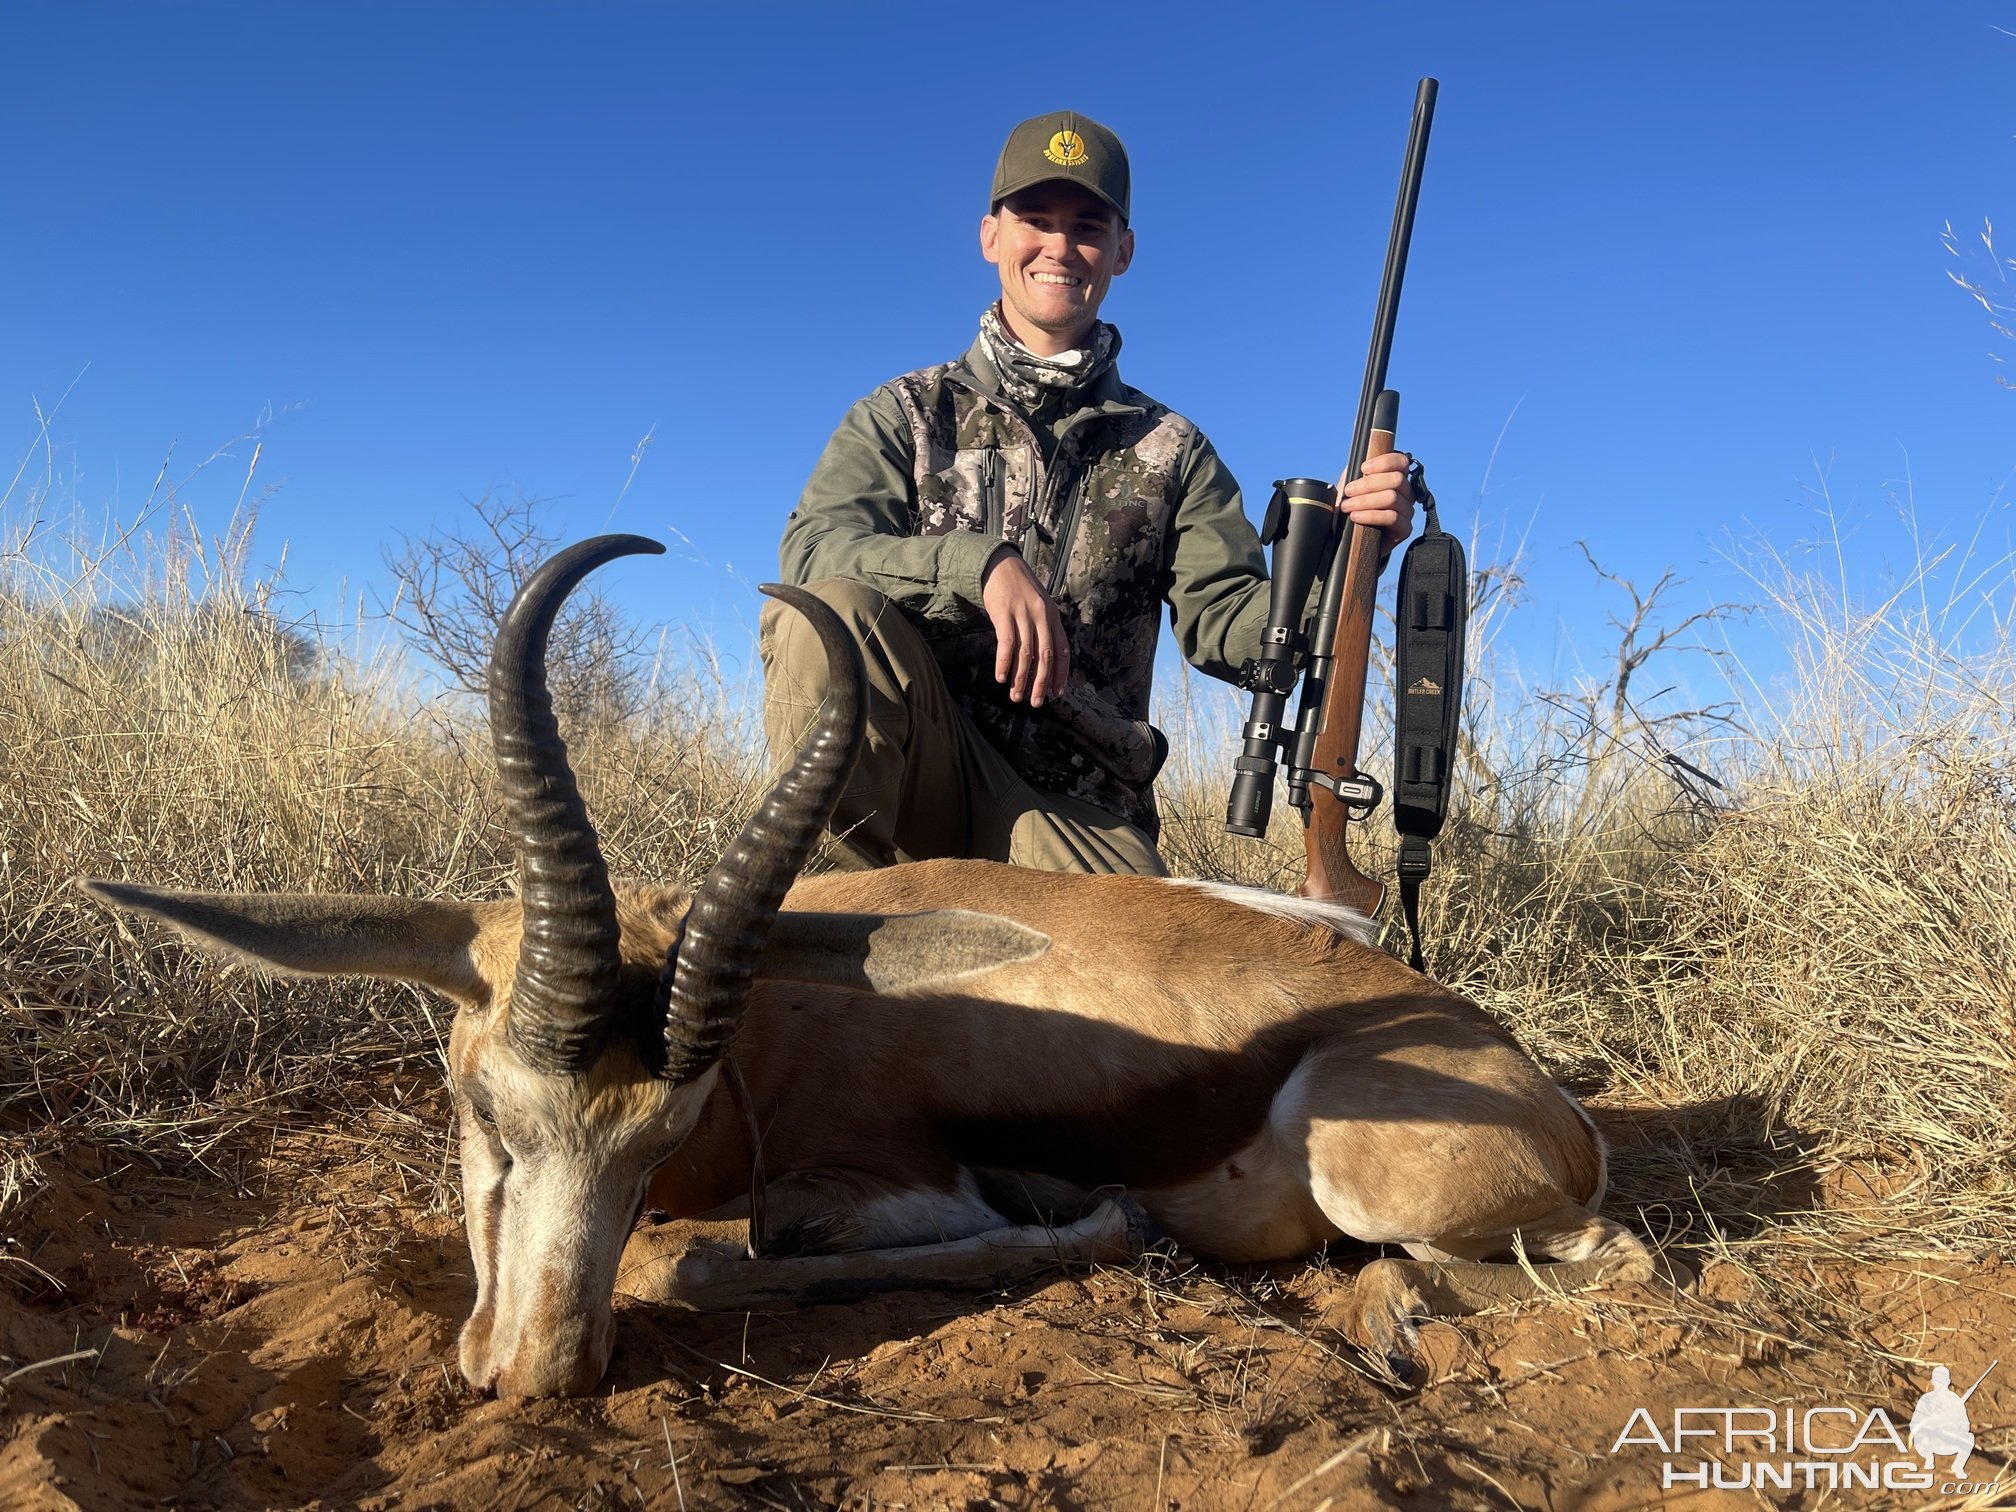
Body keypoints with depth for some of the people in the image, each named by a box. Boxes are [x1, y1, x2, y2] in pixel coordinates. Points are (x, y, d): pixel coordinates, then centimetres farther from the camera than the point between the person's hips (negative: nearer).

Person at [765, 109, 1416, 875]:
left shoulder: (1169, 451, 14)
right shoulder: (907, 414, 11)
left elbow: (1225, 627, 3)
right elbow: (810, 551, -8)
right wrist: (982, 561, -24)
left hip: (1076, 811, 0)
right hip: (920, 769, 1)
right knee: (824, 611, -29)